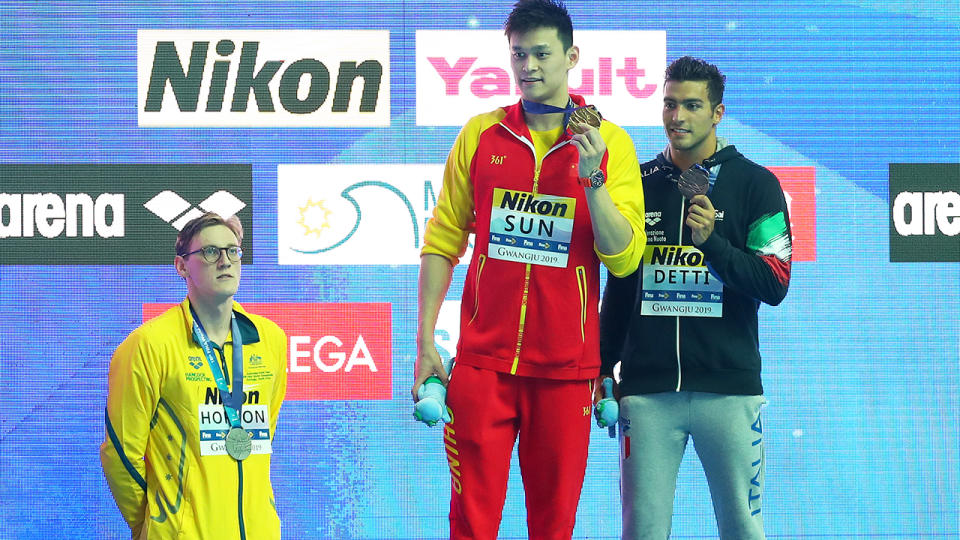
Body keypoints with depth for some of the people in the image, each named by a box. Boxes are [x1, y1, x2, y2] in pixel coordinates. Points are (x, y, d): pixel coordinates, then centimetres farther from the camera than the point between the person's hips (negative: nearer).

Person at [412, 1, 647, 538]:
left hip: (566, 367, -1)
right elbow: (443, 242, 9)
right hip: (483, 360, 1)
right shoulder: (480, 136, 6)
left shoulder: (609, 142, 2)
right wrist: (425, 341, 3)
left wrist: (592, 178, -16)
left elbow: (624, 259, -4)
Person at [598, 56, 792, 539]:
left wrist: (712, 242, -17)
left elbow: (775, 286, -3)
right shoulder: (640, 184, 12)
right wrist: (603, 369, 14)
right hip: (647, 389, 2)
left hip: (729, 387, -2)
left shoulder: (755, 185, 3)